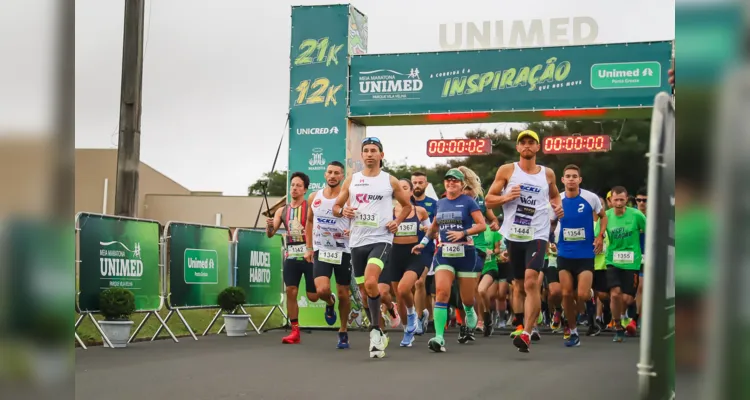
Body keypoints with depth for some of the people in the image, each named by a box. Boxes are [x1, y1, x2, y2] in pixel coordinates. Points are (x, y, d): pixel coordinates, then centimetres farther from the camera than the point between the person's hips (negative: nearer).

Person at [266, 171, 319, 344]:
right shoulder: (282, 211, 11)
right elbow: (270, 234, 6)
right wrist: (269, 226, -16)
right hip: (291, 255, 4)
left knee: (313, 296, -1)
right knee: (290, 291, -6)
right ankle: (295, 331, 1)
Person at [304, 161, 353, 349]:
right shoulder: (314, 197, 4)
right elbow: (309, 222, 17)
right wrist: (309, 248, 12)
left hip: (342, 251, -2)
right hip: (321, 250, 2)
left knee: (343, 294, 5)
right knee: (322, 290, -18)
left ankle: (343, 332, 24)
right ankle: (330, 303, 19)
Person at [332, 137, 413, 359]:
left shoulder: (390, 180, 4)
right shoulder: (351, 180, 9)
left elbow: (407, 206, 16)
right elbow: (336, 207, 14)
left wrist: (397, 222, -1)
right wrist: (343, 211, -8)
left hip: (381, 239, -4)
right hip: (357, 241, 4)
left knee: (371, 283, -26)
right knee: (365, 291, 8)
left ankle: (375, 331, -15)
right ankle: (378, 335, 24)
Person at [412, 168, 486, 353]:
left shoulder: (468, 202, -3)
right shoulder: (440, 203, 12)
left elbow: (482, 225, -9)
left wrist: (463, 233, -22)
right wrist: (424, 242, 19)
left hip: (465, 254, -3)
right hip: (444, 254, 3)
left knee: (467, 298, 6)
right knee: (441, 291, -17)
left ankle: (470, 314, 45)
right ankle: (439, 337, -22)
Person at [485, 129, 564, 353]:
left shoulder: (547, 174, 8)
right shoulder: (507, 170, 3)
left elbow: (554, 195, 27)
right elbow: (488, 200, 3)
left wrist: (558, 206, 6)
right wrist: (506, 197, -16)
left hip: (537, 235, -2)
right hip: (514, 235, 2)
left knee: (531, 281, -20)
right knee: (519, 287, 11)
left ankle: (526, 334, -24)